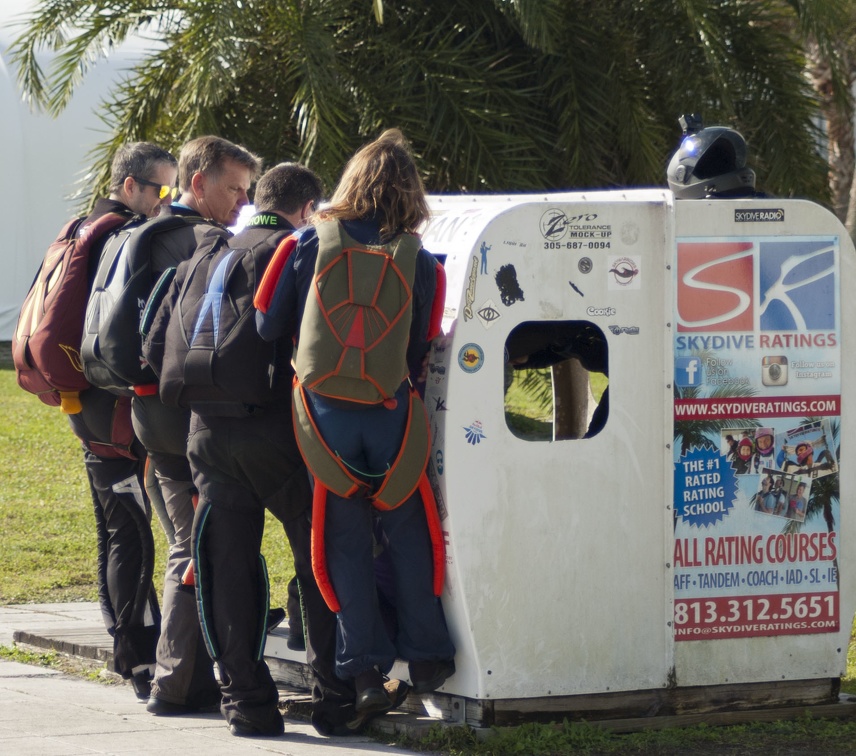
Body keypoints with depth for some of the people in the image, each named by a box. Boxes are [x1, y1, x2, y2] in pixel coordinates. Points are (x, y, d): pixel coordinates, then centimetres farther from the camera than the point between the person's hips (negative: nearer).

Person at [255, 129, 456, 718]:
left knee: (347, 541, 8)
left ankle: (365, 669, 8)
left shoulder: (311, 244, -5)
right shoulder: (418, 261, -3)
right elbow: (422, 352, 3)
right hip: (392, 416, 0)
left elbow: (269, 325, 0)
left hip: (325, 412, 0)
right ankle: (426, 657, 16)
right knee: (408, 534, 13)